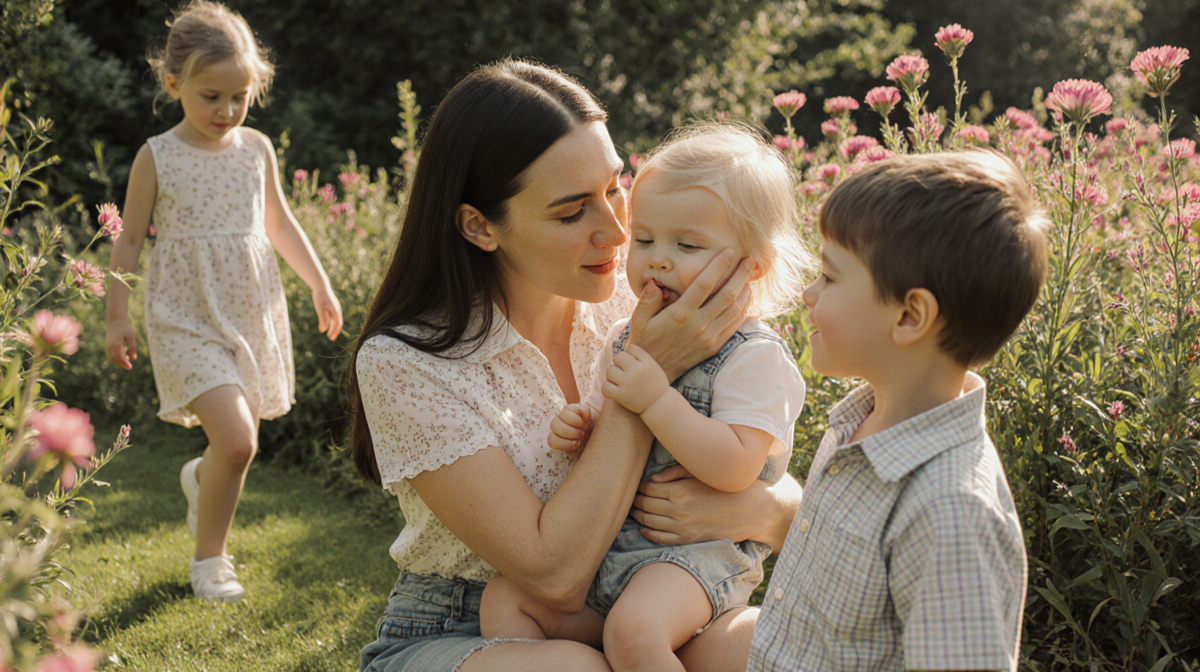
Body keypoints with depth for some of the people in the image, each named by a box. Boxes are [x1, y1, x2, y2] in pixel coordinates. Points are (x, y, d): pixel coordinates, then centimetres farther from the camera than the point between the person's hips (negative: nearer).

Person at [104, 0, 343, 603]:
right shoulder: (157, 157, -7)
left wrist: (319, 285, 20)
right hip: (186, 319, -4)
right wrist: (117, 317, -1)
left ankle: (200, 477, 50)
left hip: (253, 310, 5)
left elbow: (279, 222, 17)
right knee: (237, 440, -18)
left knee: (240, 437, 12)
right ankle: (208, 557, 4)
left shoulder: (256, 148, 4)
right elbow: (130, 241, 0)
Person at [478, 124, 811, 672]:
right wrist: (579, 429, -3)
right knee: (503, 600, -6)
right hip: (603, 540, 7)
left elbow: (735, 469, -23)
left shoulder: (753, 355, -12)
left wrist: (655, 399, -25)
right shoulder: (625, 338, 11)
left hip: (698, 549, -7)